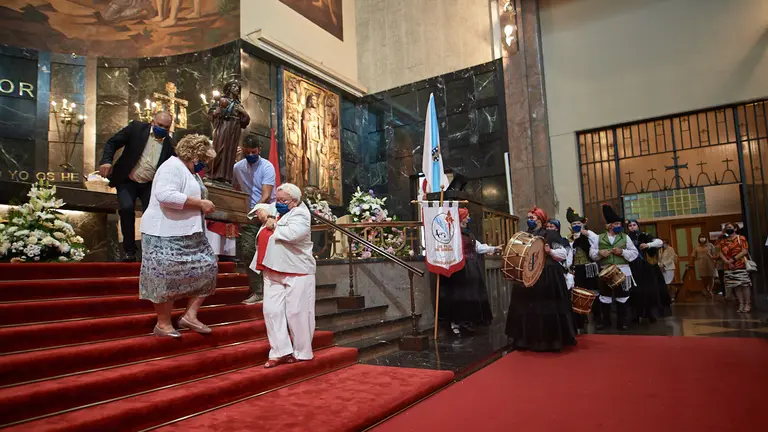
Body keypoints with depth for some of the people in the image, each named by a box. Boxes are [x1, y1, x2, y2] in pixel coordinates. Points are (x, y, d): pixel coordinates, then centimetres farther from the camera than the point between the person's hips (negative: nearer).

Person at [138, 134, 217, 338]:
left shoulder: (191, 173, 18)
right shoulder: (173, 166, -14)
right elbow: (166, 195, -29)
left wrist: (204, 206, 7)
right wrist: (200, 204, -23)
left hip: (189, 235, 10)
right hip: (165, 235, -10)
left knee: (207, 269, 7)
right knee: (167, 278, -2)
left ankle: (190, 316, 12)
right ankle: (163, 324, 14)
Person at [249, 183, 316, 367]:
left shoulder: (300, 214, -5)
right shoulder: (276, 213, 19)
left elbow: (292, 233, -24)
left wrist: (274, 226, -9)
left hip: (297, 273, -7)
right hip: (273, 272, 8)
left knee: (297, 312, -1)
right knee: (272, 310, 1)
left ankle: (301, 352, 15)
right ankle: (280, 351, 9)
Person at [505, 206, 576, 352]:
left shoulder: (549, 235, -4)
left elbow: (563, 254, -5)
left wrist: (550, 251, -20)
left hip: (547, 276, -5)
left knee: (547, 307, -2)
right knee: (526, 306, 6)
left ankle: (550, 340, 10)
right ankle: (527, 339, 16)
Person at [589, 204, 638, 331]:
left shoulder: (625, 237, 6)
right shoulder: (599, 238, 5)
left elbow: (634, 253, 3)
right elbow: (591, 252, 2)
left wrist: (622, 252, -13)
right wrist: (599, 253, -17)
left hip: (622, 271, 0)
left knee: (622, 297, 7)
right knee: (605, 296, 7)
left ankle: (622, 322, 18)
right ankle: (605, 321, 20)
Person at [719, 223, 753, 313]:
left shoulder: (741, 238, 0)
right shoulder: (723, 242, 13)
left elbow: (745, 251, -9)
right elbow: (721, 254, 7)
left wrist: (733, 259, -15)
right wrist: (727, 262, -9)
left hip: (741, 266, -4)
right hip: (729, 268, 4)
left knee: (745, 284, -6)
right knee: (736, 286, 4)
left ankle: (747, 305, -1)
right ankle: (741, 304, 8)